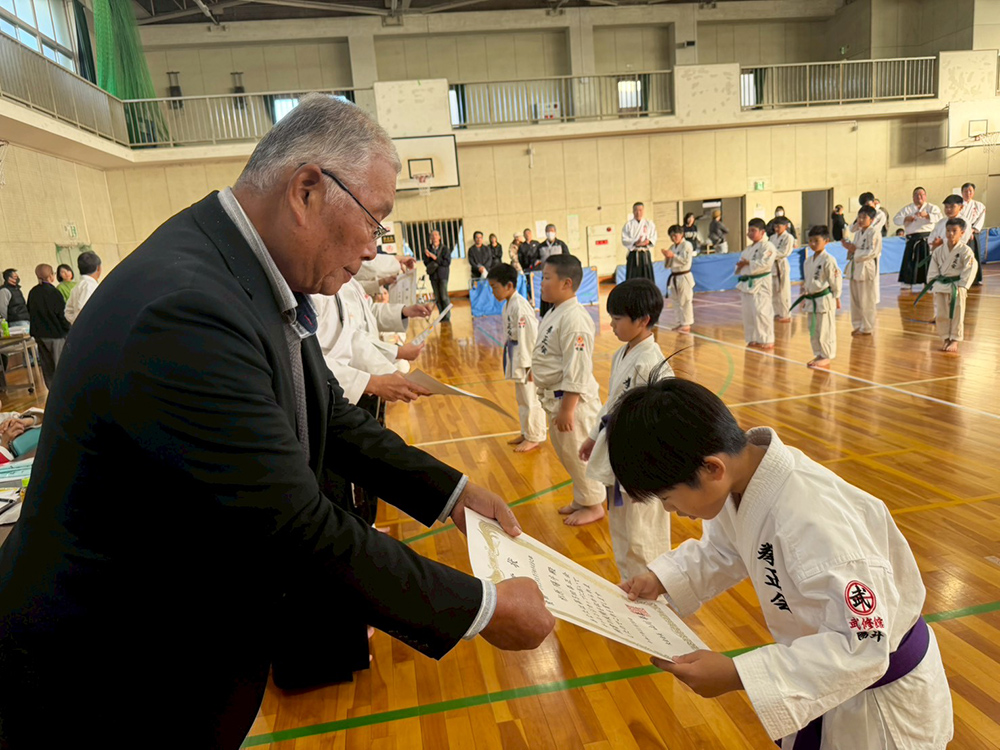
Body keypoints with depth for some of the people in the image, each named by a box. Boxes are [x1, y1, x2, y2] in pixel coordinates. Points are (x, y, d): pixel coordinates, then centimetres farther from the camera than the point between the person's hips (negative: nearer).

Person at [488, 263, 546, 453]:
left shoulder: (519, 305, -22)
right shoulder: (509, 304, 9)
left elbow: (529, 336, -23)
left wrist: (529, 365, -21)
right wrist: (520, 363, 17)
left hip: (526, 360, -10)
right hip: (516, 357, 10)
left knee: (531, 398, 2)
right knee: (522, 398, 21)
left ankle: (535, 437, 15)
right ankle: (527, 432, 35)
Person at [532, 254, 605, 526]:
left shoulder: (574, 318, -23)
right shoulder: (554, 312, 8)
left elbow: (577, 370, -24)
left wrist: (567, 409, -22)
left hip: (572, 399, -10)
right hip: (555, 397, 10)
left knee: (578, 453, 5)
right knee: (567, 453, 21)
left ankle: (593, 505, 24)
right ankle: (582, 499, 38)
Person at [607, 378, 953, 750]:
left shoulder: (813, 520, -40)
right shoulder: (740, 478, -15)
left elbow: (861, 648, -33)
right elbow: (723, 551, 5)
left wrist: (735, 675, -37)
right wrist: (661, 579, -9)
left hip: (879, 688, -6)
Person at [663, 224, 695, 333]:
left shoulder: (687, 245, -9)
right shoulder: (673, 247, 13)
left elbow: (685, 260, -19)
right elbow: (668, 264, 14)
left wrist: (673, 255, -22)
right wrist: (667, 257, -5)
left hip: (684, 277, -8)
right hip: (674, 277, 8)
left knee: (685, 301, -6)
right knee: (677, 301, 14)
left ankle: (686, 324, 0)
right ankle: (680, 322, 24)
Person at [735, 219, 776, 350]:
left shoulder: (767, 246, -9)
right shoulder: (749, 249, 17)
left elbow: (765, 263, -22)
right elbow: (742, 261, 21)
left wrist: (748, 263, -19)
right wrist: (740, 265, -3)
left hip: (760, 284, -8)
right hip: (747, 283, 9)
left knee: (761, 312, -12)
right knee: (748, 313, 11)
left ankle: (767, 341, -3)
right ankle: (753, 339, 22)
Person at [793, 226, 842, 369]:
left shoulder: (828, 260, -13)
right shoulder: (808, 260, 10)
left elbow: (835, 280, -11)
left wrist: (836, 297, -8)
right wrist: (804, 295, 18)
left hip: (824, 299, -8)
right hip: (811, 300, 8)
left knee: (825, 330, -1)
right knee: (813, 330, 14)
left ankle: (826, 357, 8)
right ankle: (818, 354, 26)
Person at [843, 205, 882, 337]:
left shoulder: (874, 233, -9)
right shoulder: (857, 233, 15)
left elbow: (872, 252, -17)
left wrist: (855, 251, -18)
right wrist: (850, 248, -1)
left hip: (867, 269, -8)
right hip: (855, 269, 8)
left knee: (867, 301, -2)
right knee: (855, 300, 11)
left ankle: (866, 328, 6)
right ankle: (857, 325, 22)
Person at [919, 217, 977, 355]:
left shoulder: (966, 251, -9)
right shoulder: (938, 250, 3)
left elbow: (970, 270, -10)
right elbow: (933, 269, 8)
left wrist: (961, 286, -14)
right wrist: (932, 284, 0)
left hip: (956, 288, -4)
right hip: (940, 286, 4)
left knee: (956, 315, 2)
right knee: (940, 315, 8)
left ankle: (954, 341, 11)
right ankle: (945, 338, 21)